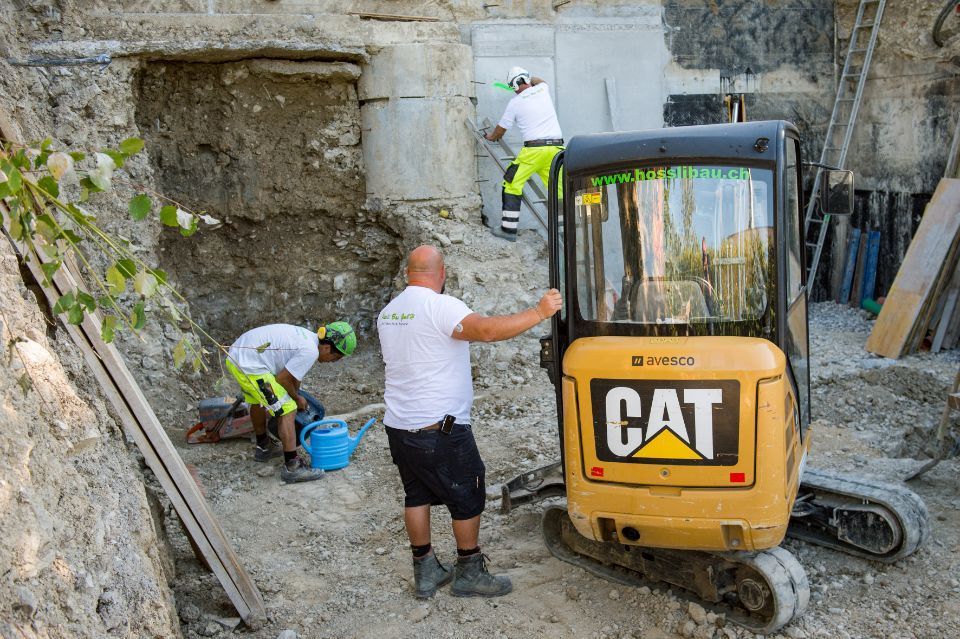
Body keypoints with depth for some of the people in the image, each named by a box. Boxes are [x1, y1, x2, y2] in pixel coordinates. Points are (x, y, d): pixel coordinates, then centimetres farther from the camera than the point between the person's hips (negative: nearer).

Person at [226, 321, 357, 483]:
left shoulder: (308, 336, 13)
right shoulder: (310, 351, -17)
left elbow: (294, 375, 26)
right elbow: (282, 379, -12)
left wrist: (296, 396, 36)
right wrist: (297, 399, 5)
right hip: (251, 367, -11)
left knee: (258, 401, 31)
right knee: (288, 411, -8)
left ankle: (263, 447, 52)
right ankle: (292, 467, -7)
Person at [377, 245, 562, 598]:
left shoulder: (387, 313, 10)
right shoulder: (440, 307, -17)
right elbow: (488, 330, -32)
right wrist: (539, 312, -26)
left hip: (398, 427, 8)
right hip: (439, 430, -8)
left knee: (417, 495, 18)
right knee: (468, 499, 8)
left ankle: (425, 571, 25)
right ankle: (469, 574, 19)